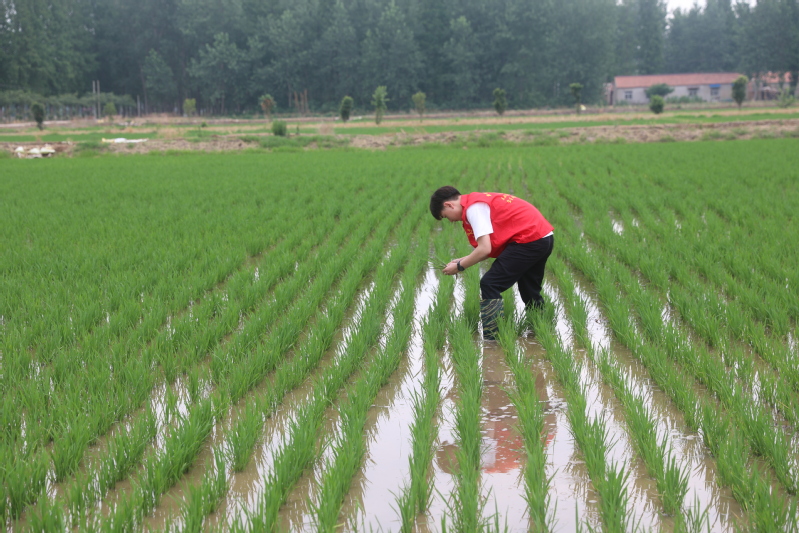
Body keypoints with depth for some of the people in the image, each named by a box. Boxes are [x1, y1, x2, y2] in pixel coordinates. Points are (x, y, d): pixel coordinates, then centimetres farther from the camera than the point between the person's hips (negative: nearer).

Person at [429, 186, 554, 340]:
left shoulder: (473, 207, -11)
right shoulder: (480, 200, 18)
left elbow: (485, 249, -17)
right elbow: (493, 247, 15)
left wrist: (459, 266, -4)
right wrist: (464, 260, 11)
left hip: (529, 239, -10)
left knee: (489, 285, -6)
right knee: (530, 290, 22)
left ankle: (491, 339, -5)